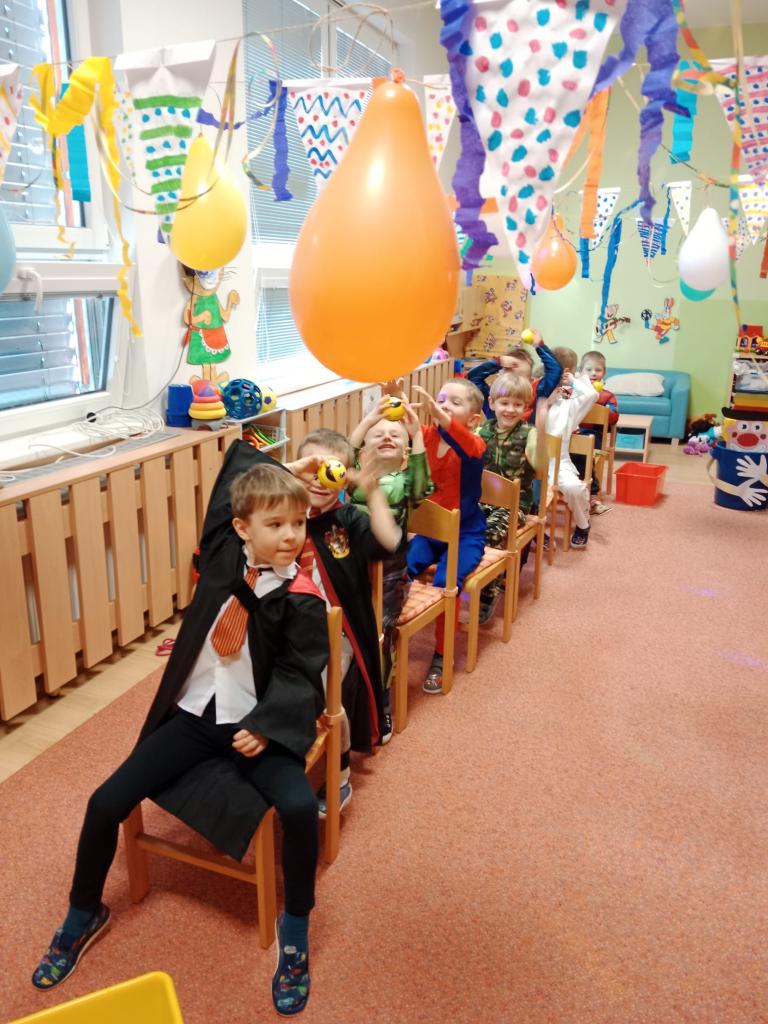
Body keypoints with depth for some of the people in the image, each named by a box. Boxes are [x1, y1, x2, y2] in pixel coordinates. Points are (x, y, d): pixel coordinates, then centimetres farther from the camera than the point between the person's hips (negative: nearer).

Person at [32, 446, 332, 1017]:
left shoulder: (303, 598, -14)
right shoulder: (223, 552, -7)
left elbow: (299, 675, -13)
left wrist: (264, 728, -27)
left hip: (258, 723, -3)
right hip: (194, 715, 3)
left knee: (300, 806, -26)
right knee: (106, 803, -4)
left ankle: (296, 929, 3)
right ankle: (84, 915, 27)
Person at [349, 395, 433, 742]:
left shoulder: (404, 479, 6)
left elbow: (421, 488, -17)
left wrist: (417, 434, -23)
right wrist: (369, 419, -23)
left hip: (390, 572, -1)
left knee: (379, 635, -17)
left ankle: (380, 707, 3)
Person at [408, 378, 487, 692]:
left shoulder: (473, 444, -16)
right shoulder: (428, 434, -1)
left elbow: (462, 441, -40)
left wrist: (437, 414, -58)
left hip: (466, 533, -4)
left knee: (446, 581, -25)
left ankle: (440, 657, -4)